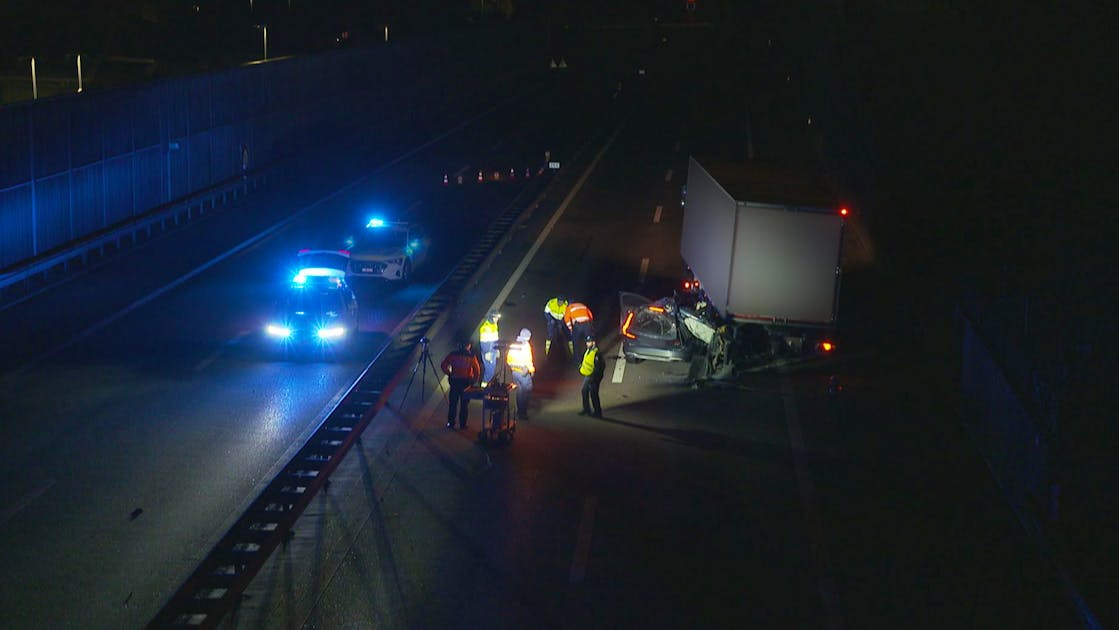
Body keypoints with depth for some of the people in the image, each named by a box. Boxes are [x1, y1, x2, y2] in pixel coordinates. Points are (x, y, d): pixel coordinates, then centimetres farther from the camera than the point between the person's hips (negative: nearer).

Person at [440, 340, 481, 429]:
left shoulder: (453, 354, -2)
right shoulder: (471, 356, -4)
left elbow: (443, 366, -5)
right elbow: (477, 371, -7)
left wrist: (449, 373, 7)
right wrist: (473, 381, 4)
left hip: (454, 381, 1)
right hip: (466, 382, -1)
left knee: (452, 403, 9)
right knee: (464, 404, 7)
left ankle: (450, 423, 9)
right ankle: (462, 424, 8)